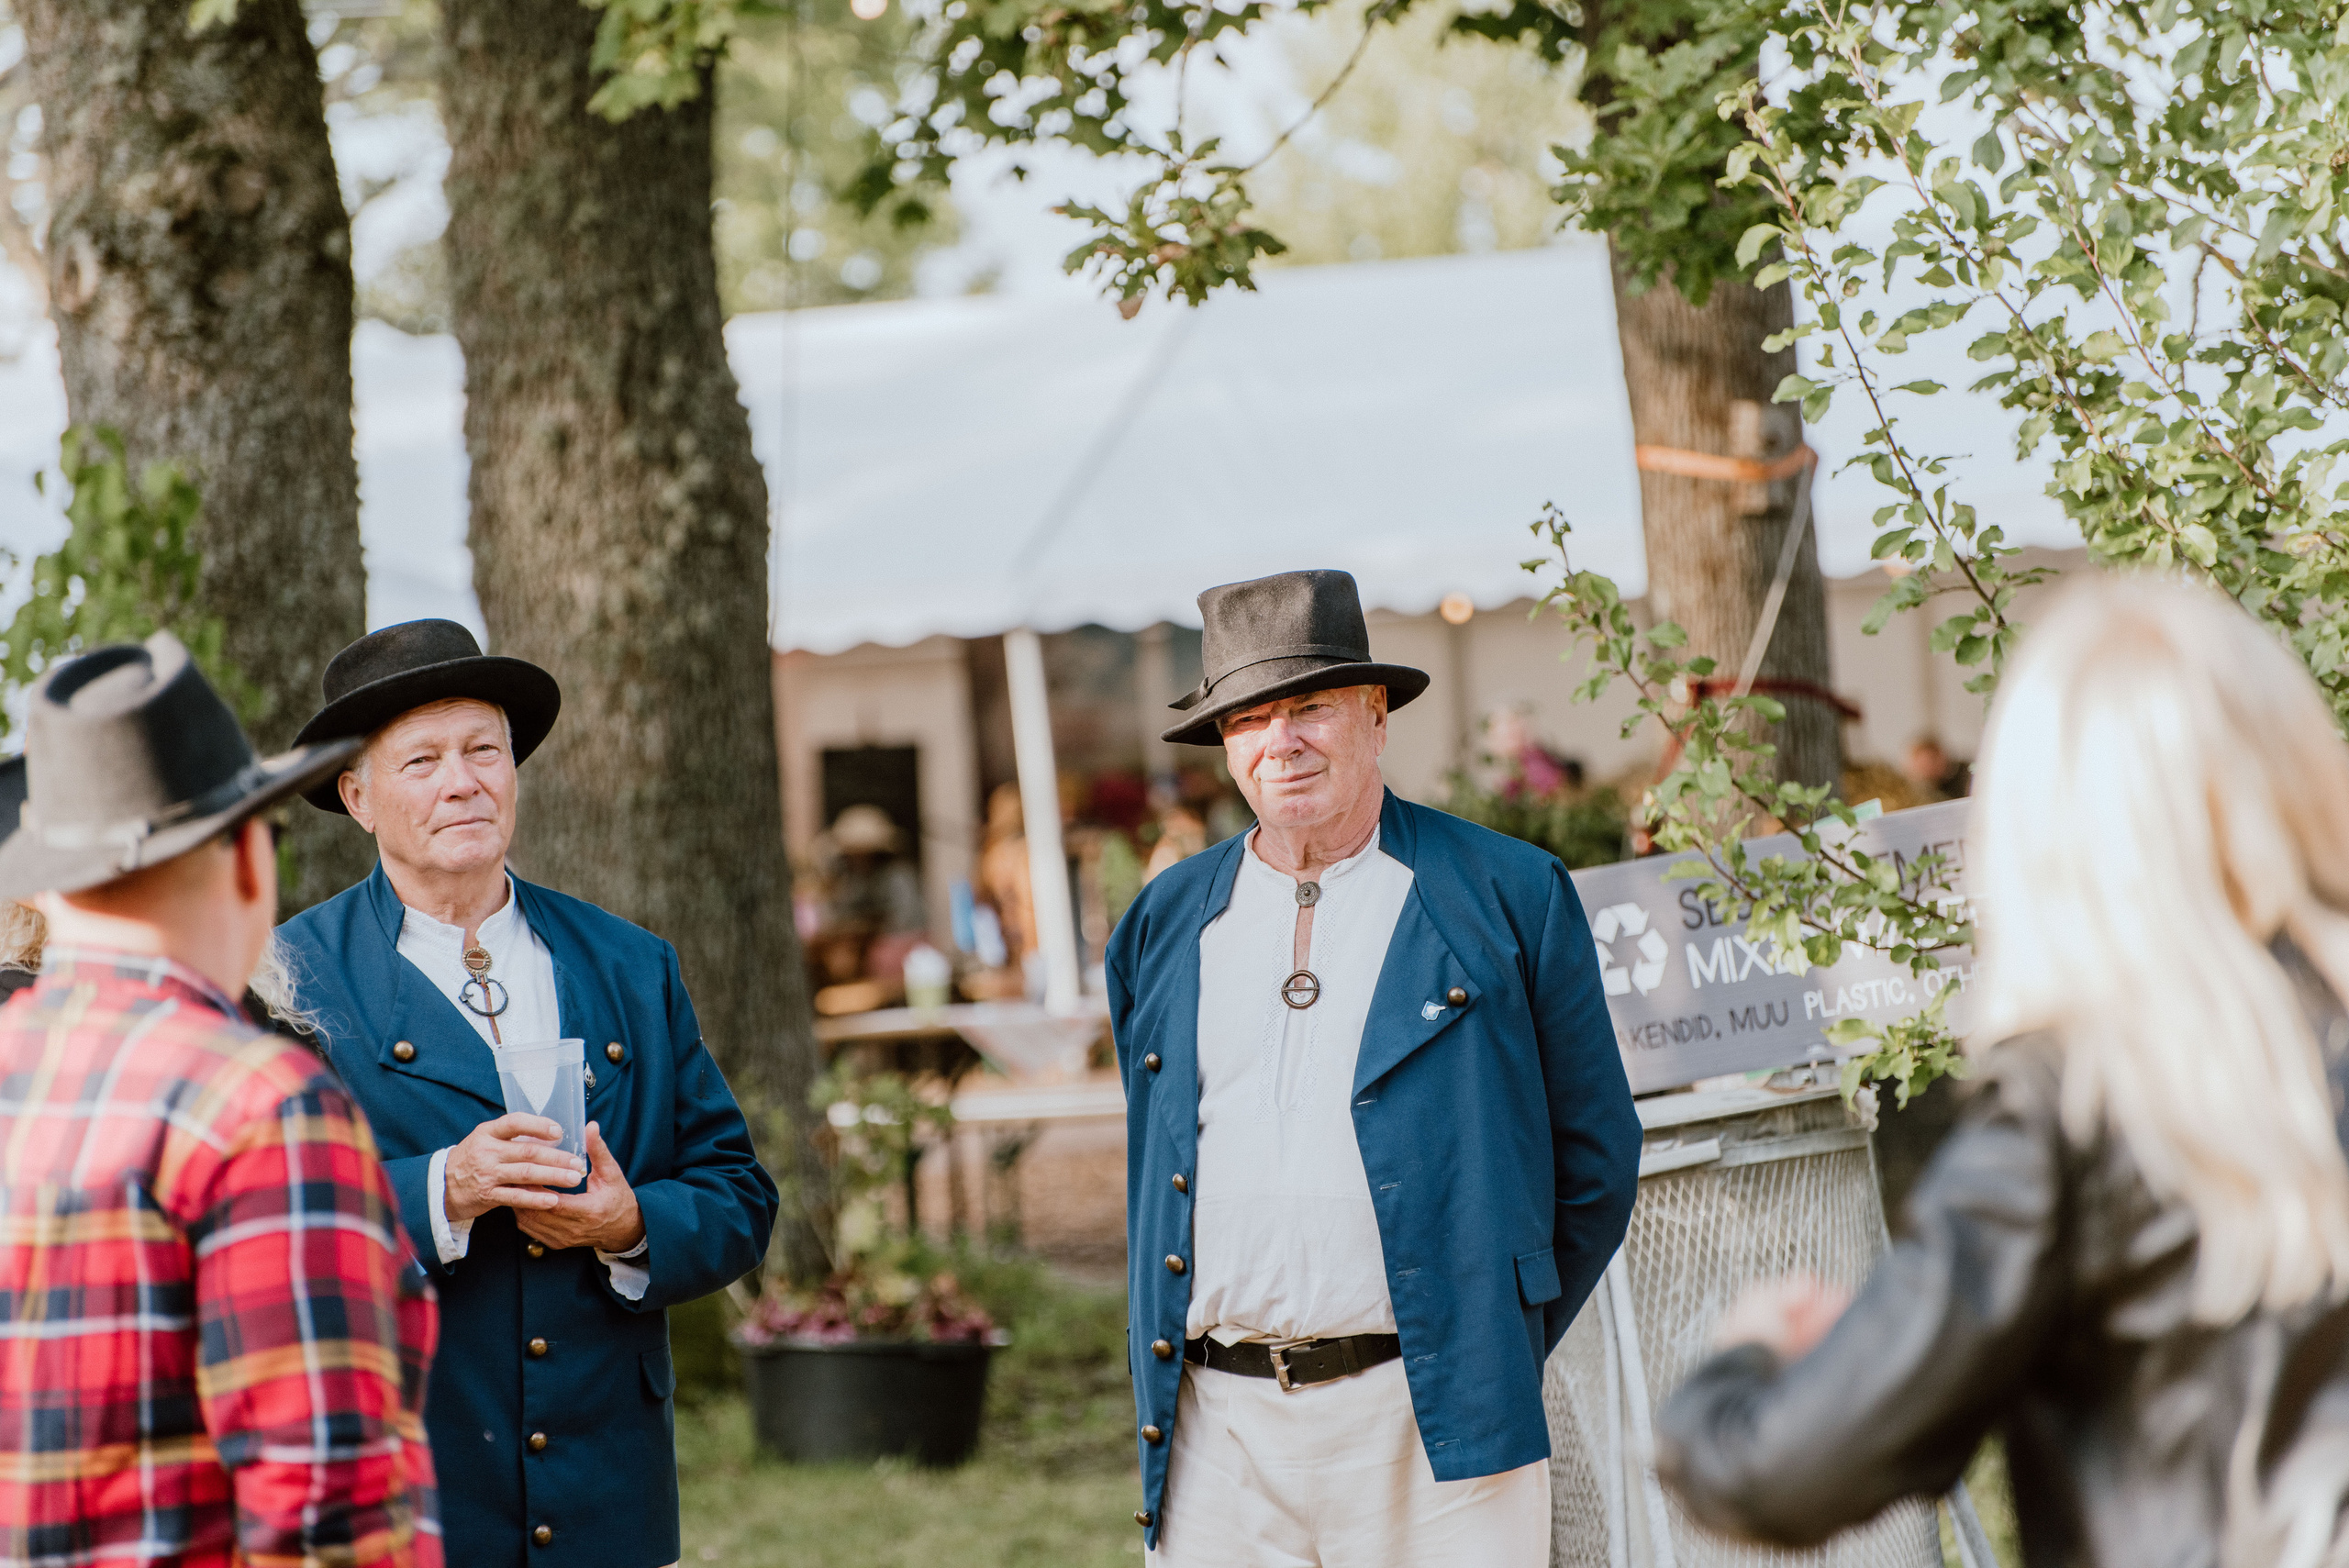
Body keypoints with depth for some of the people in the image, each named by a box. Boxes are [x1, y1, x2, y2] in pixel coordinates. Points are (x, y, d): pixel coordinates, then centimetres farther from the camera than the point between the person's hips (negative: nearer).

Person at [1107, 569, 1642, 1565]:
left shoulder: (1509, 898, 3)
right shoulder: (1163, 924, 13)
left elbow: (1595, 1159, 7)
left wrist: (1497, 1352, 9)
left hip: (1427, 1433, -3)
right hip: (1218, 1439, 3)